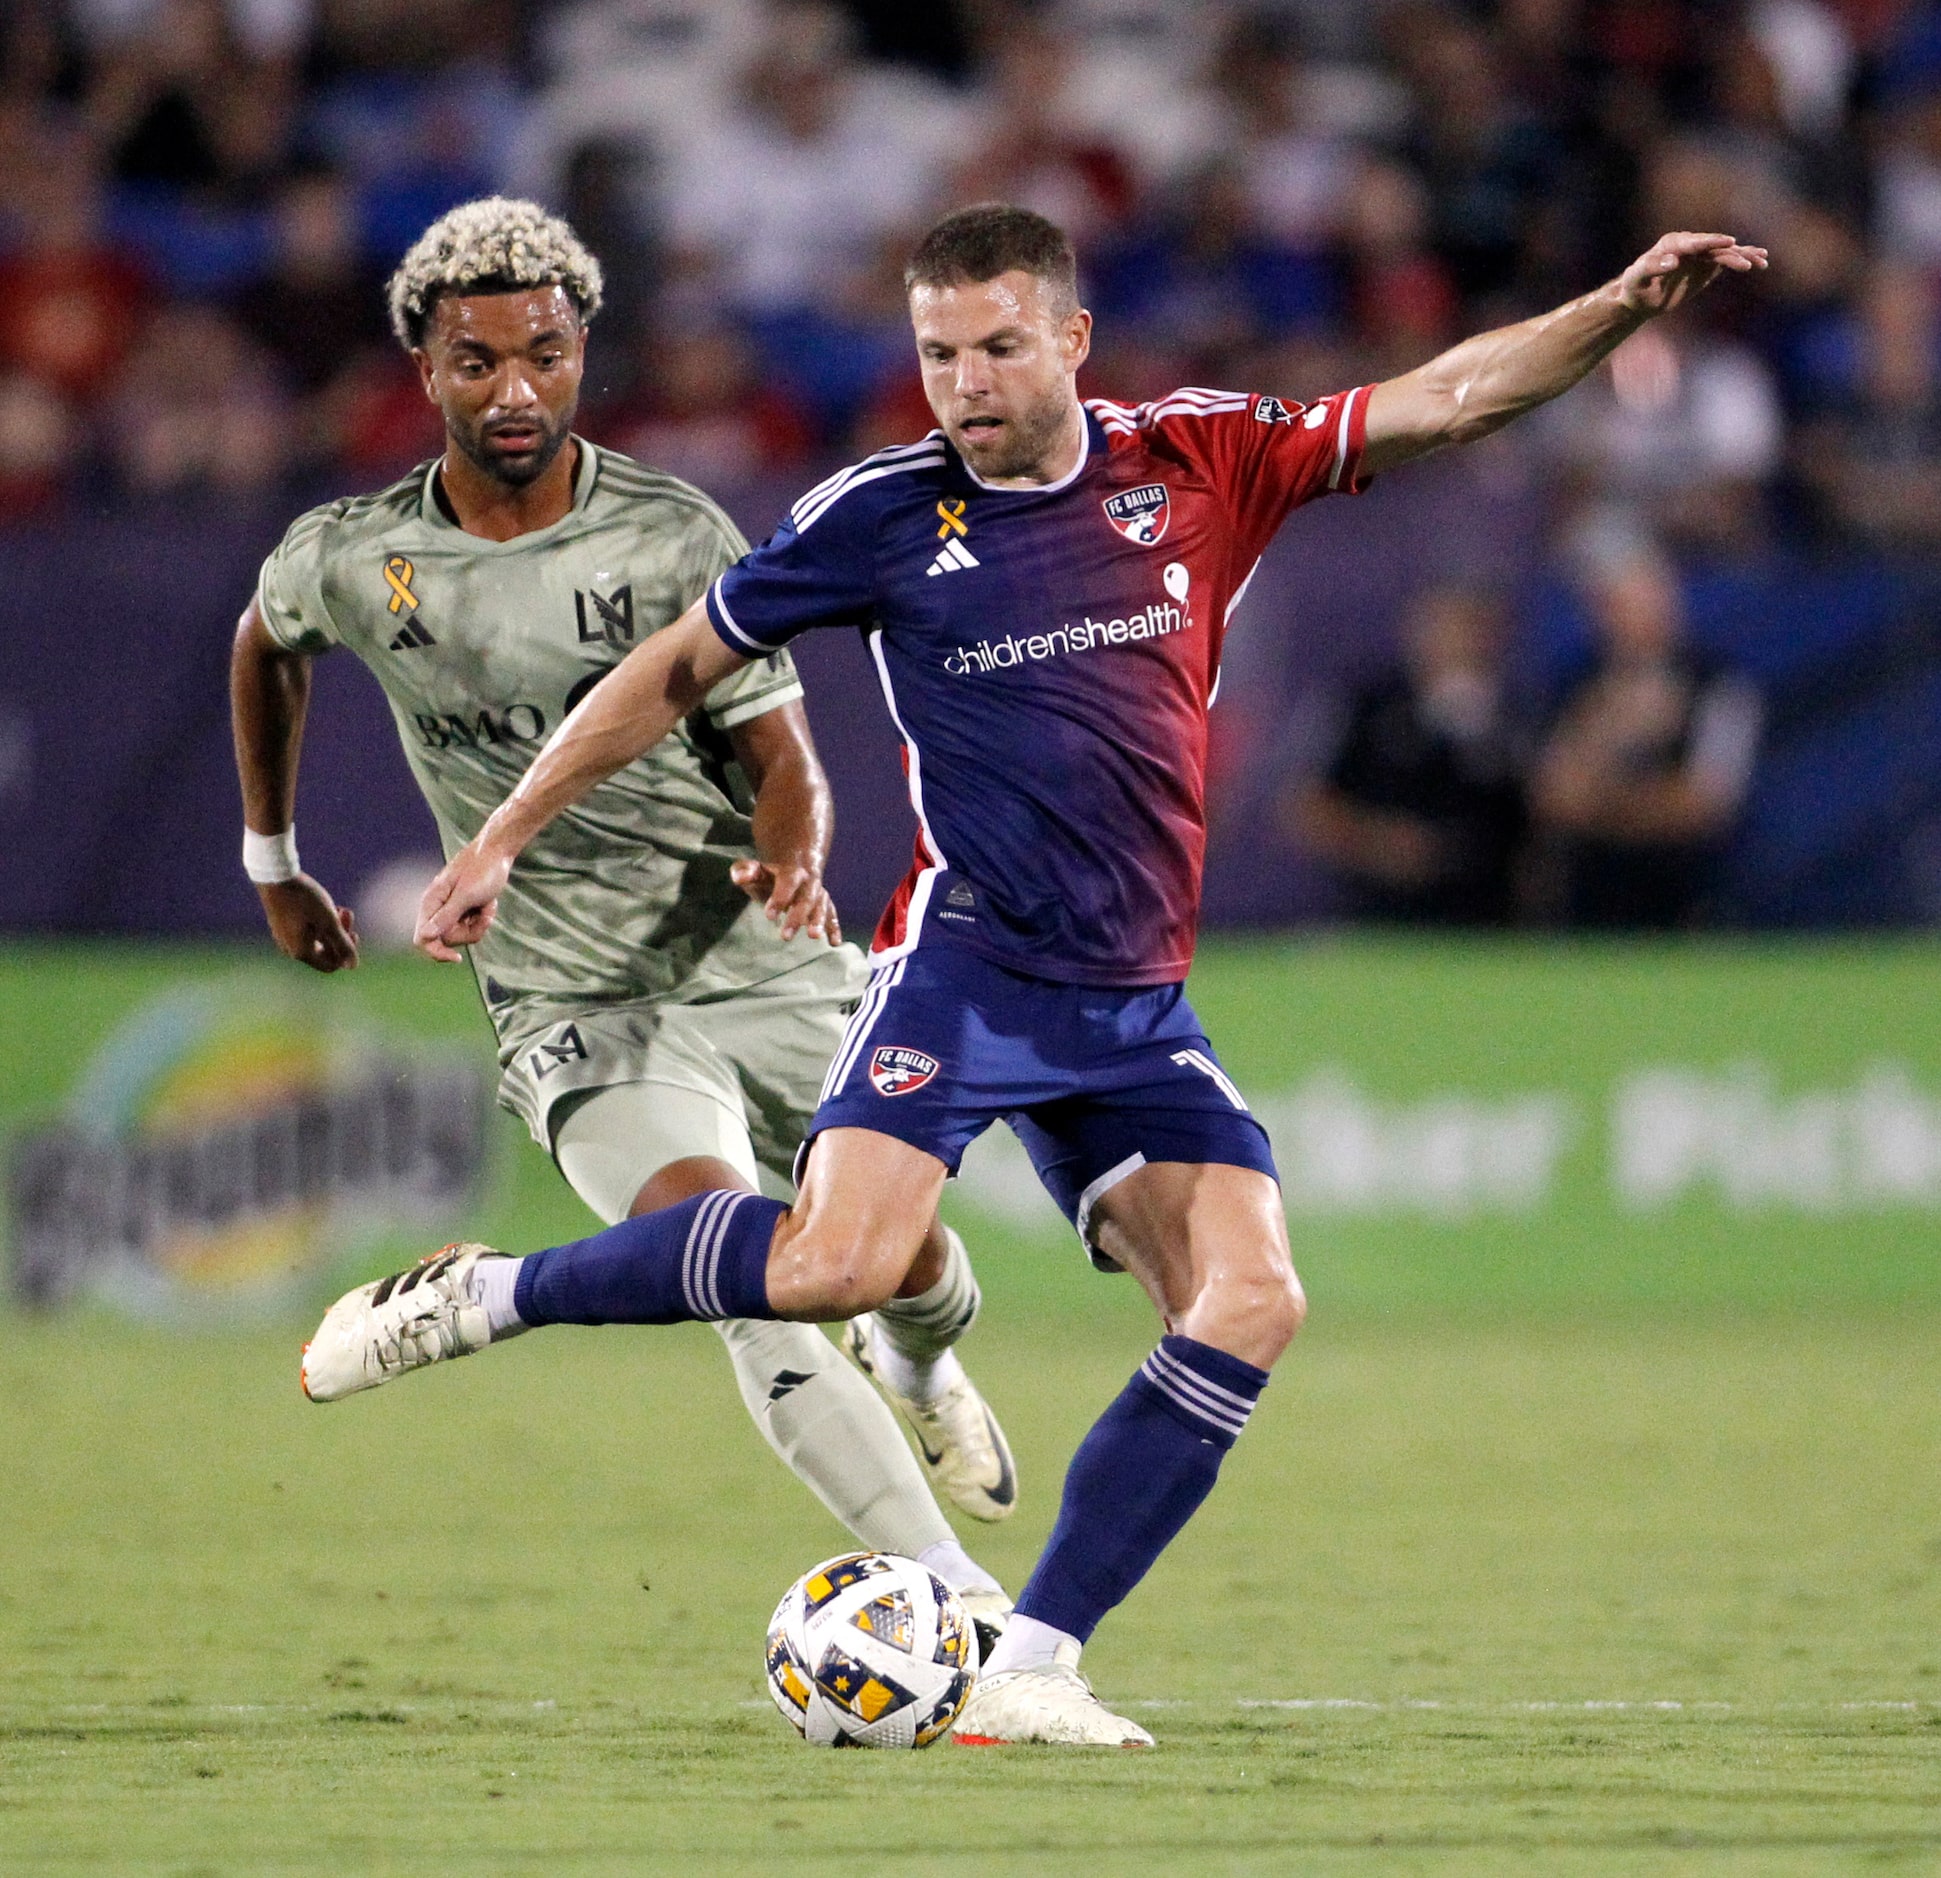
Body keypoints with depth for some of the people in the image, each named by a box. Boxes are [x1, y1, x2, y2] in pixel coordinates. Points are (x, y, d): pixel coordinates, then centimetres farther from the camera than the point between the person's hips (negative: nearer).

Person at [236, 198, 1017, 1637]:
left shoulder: (678, 538, -7)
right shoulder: (348, 562, -4)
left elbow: (781, 758, -7)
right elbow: (267, 648, 21)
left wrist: (794, 861, -30)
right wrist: (272, 861, 28)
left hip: (771, 972, 1)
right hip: (582, 1015, -1)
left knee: (907, 1264, 9)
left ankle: (918, 1364, 50)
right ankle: (958, 1598, -27)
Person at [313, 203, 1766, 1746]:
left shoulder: (1201, 462, 4)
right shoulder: (884, 515, -1)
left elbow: (1449, 399, 5)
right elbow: (675, 673, 8)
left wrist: (1619, 308, -8)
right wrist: (502, 839, 8)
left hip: (1138, 1004, 4)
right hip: (970, 963, -4)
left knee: (1251, 1301, -14)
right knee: (841, 1260, -27)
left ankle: (1030, 1671, -10)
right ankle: (483, 1297, -8)